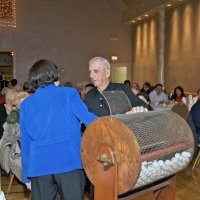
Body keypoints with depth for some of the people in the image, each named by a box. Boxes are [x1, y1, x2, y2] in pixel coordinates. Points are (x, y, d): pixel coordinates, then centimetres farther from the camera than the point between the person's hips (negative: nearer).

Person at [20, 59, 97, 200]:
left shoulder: (26, 104, 11)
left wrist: (26, 175, 18)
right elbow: (88, 119, -7)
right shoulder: (69, 93, 2)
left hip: (39, 166, 3)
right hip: (70, 162, -3)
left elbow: (25, 141, 12)